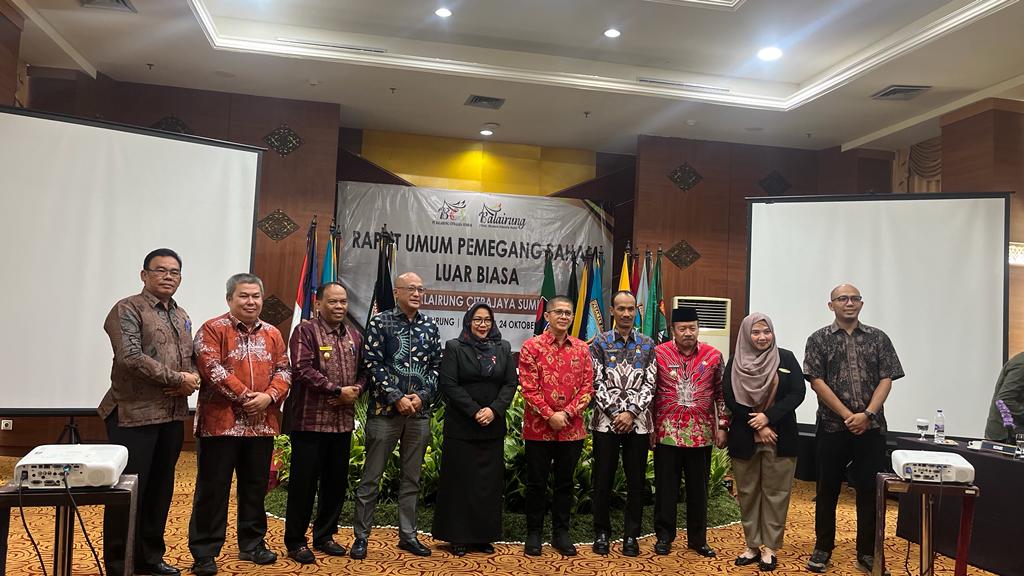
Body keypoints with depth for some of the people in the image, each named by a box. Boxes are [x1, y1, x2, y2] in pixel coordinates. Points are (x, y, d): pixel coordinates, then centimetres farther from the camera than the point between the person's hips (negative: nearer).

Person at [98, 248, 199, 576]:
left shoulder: (181, 316, 16)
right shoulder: (127, 310, -7)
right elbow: (131, 357, -19)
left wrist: (190, 382, -3)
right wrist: (177, 378, -15)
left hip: (173, 416, 7)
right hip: (134, 415, -7)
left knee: (160, 490, 14)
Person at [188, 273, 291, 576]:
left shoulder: (272, 334, 12)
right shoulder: (212, 329, -4)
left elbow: (283, 370, 8)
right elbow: (212, 369, -15)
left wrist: (269, 396, -11)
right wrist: (245, 396, -17)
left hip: (262, 424, 5)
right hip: (220, 422, -5)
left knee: (255, 487, 13)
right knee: (213, 488, 1)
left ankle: (252, 544, 26)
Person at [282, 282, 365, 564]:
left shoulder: (355, 336, 13)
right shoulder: (305, 331, -6)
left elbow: (363, 371, 14)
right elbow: (302, 370, -17)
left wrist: (356, 390, -8)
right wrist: (338, 390, -17)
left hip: (343, 421, 6)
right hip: (310, 421, -6)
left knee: (336, 481, 13)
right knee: (304, 482, 2)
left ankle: (325, 536, 27)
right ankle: (295, 541, 15)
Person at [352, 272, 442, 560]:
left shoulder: (430, 327, 9)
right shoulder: (380, 322, -3)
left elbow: (436, 367, 8)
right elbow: (373, 364, -9)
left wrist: (422, 395, -8)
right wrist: (397, 398, -14)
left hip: (420, 412, 4)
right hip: (385, 409, -4)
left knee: (412, 478, 12)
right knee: (371, 478, 3)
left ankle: (408, 535, 23)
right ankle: (361, 536, 15)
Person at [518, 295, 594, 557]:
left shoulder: (582, 349, 6)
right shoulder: (531, 346, -4)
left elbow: (587, 387, 2)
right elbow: (529, 388, -9)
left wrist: (567, 413, -10)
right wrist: (550, 415, -15)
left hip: (572, 428, 3)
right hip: (538, 428, -3)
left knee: (565, 483, 12)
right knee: (536, 483, 7)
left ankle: (561, 532, 25)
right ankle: (533, 533, 21)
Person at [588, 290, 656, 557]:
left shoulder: (648, 344, 6)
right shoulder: (599, 343, 2)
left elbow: (649, 384, 0)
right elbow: (598, 383, -4)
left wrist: (631, 412, -11)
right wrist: (615, 413, -11)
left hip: (638, 422, 1)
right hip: (605, 421, -1)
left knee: (636, 481, 7)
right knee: (603, 480, 6)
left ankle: (631, 535, 19)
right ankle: (601, 532, 20)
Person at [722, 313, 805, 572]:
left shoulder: (786, 358, 1)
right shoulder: (735, 362, 2)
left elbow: (798, 392, -5)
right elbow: (729, 397, -4)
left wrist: (768, 417, -15)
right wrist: (756, 426, -12)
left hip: (780, 437, -1)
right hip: (744, 438, 1)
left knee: (776, 492, 3)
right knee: (748, 492, 8)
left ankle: (770, 547, 14)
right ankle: (752, 545, 19)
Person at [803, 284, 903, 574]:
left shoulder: (878, 338, 8)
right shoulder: (819, 339, 2)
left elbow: (886, 379, 2)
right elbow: (817, 381, -5)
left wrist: (867, 413, -11)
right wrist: (847, 415, -12)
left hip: (871, 427, 1)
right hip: (832, 427, -1)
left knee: (870, 490, 5)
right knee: (828, 489, 7)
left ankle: (867, 552, 19)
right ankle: (822, 549, 20)